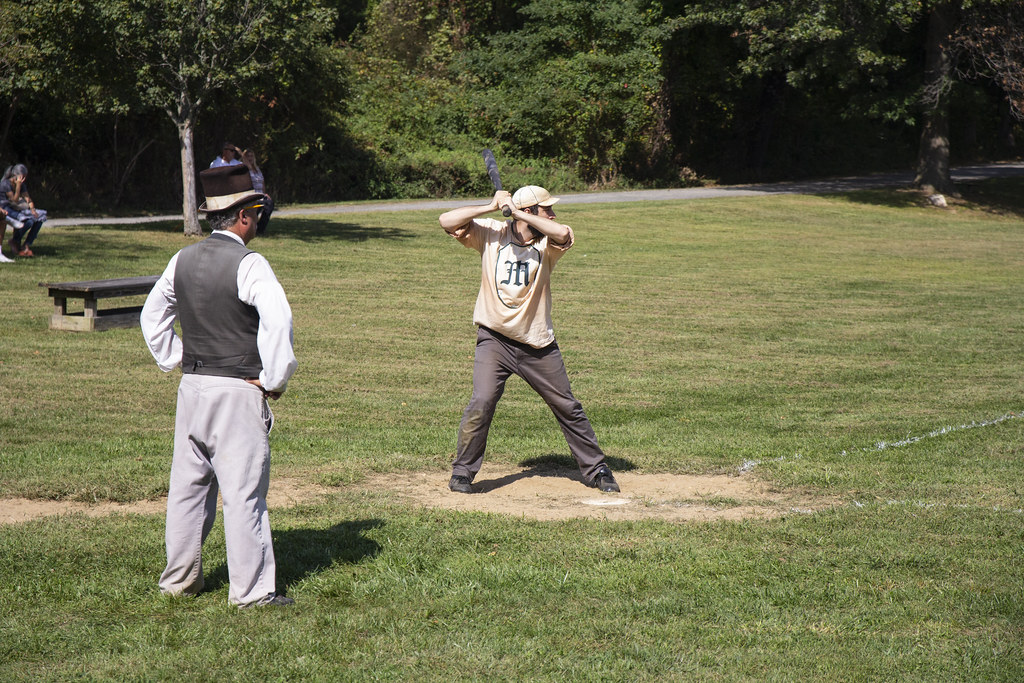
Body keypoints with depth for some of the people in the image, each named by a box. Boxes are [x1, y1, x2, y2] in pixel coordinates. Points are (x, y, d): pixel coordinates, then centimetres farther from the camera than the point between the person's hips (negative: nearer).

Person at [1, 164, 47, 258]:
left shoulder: (22, 185, 9)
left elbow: (28, 199, 6)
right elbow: (15, 200, -19)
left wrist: (32, 209, -14)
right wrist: (18, 185, -22)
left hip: (16, 209, 9)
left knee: (40, 217, -10)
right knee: (29, 221, -30)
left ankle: (26, 246, -8)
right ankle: (15, 241, -6)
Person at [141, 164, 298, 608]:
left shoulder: (183, 260, 8)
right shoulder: (247, 264, -14)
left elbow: (152, 315, 19)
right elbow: (277, 320, -26)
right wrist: (274, 379, -15)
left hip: (192, 388, 7)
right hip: (238, 392, -7)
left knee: (188, 483, 15)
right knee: (243, 491, -2)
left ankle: (179, 578, 24)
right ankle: (251, 589, 2)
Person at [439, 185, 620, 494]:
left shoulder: (546, 242, -4)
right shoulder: (491, 232, -4)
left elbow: (563, 233, -27)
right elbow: (447, 221, -13)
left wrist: (518, 212, -23)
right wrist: (491, 207, -18)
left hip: (538, 344, 2)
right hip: (494, 338, -2)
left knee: (568, 407, 9)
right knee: (481, 403, -15)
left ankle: (595, 469, 23)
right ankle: (462, 471, 2)